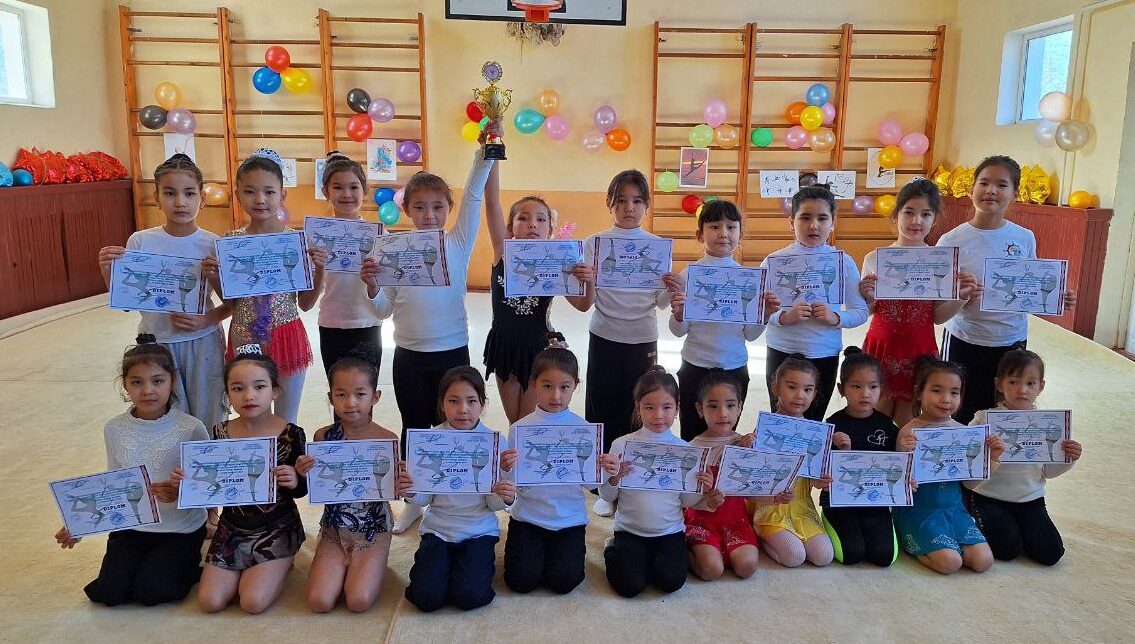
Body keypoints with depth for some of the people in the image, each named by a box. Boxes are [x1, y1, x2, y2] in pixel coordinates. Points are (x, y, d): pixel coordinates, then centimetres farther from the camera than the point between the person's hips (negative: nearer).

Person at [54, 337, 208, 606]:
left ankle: (190, 563, 14)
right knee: (108, 592, -8)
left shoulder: (191, 429, -15)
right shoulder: (115, 429, -2)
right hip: (130, 526, 4)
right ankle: (148, 561, 22)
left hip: (180, 529, -4)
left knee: (151, 591, -16)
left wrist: (181, 492, -31)